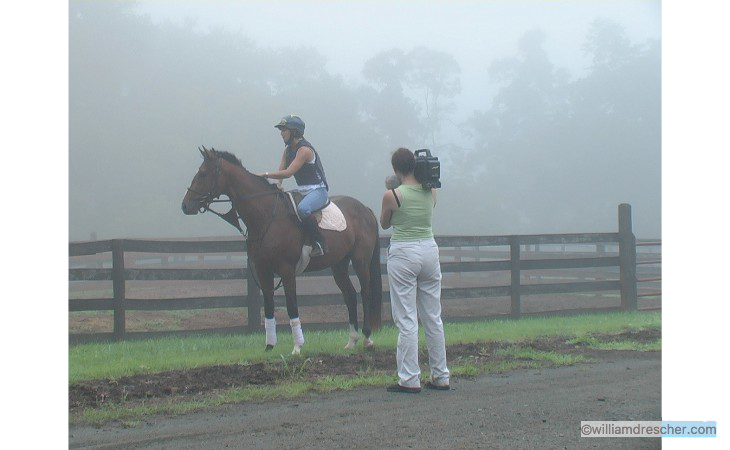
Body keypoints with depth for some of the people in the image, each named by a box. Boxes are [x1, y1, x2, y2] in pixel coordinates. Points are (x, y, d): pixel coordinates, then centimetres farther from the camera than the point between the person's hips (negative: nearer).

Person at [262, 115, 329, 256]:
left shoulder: (304, 150, -18)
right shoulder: (288, 150, 10)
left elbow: (288, 172, -26)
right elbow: (281, 169, 4)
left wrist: (266, 175, -26)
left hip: (317, 190, -10)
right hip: (302, 190, 10)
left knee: (302, 209, -39)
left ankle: (320, 243, -27)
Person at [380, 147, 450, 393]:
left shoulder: (392, 196, -11)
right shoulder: (431, 192, 3)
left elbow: (384, 224, 5)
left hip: (403, 254, -5)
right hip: (429, 250, 5)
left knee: (406, 320, -2)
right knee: (433, 318, 12)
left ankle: (409, 380, -1)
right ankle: (441, 377, 16)